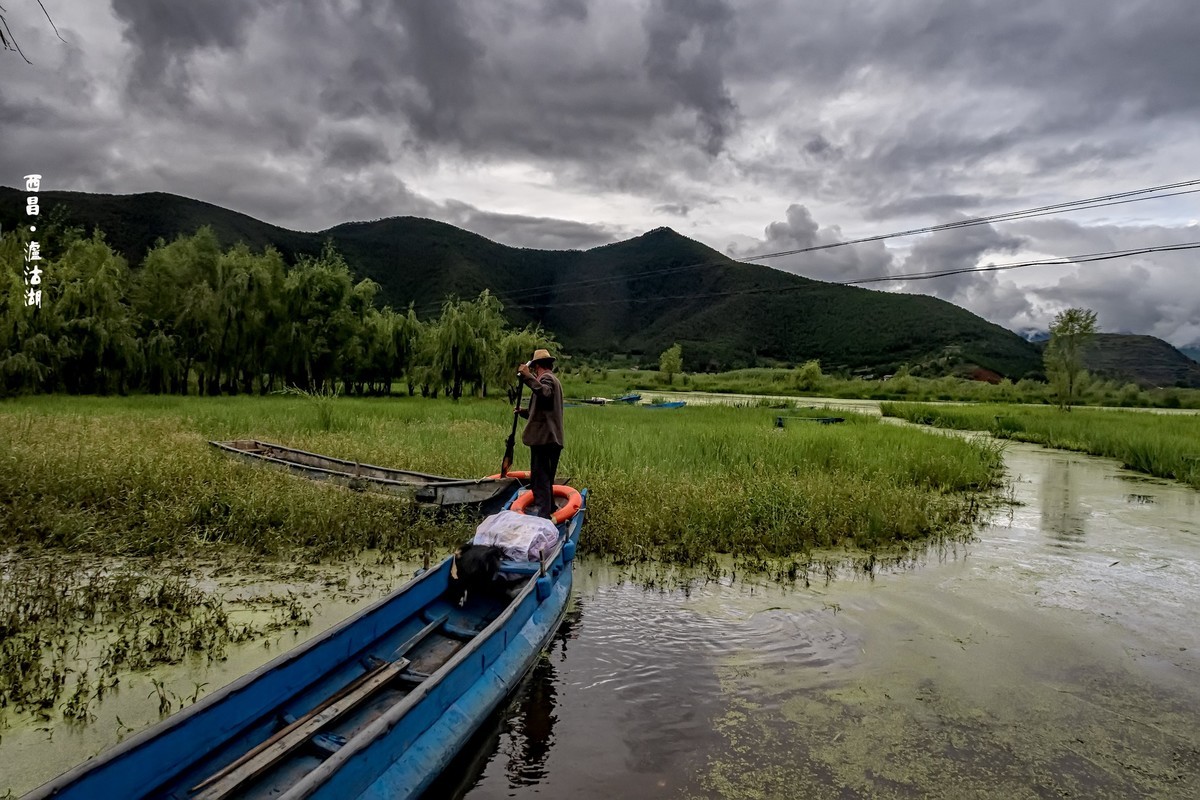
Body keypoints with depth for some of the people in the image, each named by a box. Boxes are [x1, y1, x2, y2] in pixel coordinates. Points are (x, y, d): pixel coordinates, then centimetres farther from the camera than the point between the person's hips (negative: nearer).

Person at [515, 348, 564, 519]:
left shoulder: (546, 378, -6)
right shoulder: (554, 380, 27)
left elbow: (545, 393, -32)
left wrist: (528, 376, -35)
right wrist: (524, 412, 34)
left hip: (543, 437, -10)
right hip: (553, 439, 10)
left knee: (540, 477, -10)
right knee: (546, 478, 19)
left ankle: (542, 512, -11)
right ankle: (548, 509, 28)